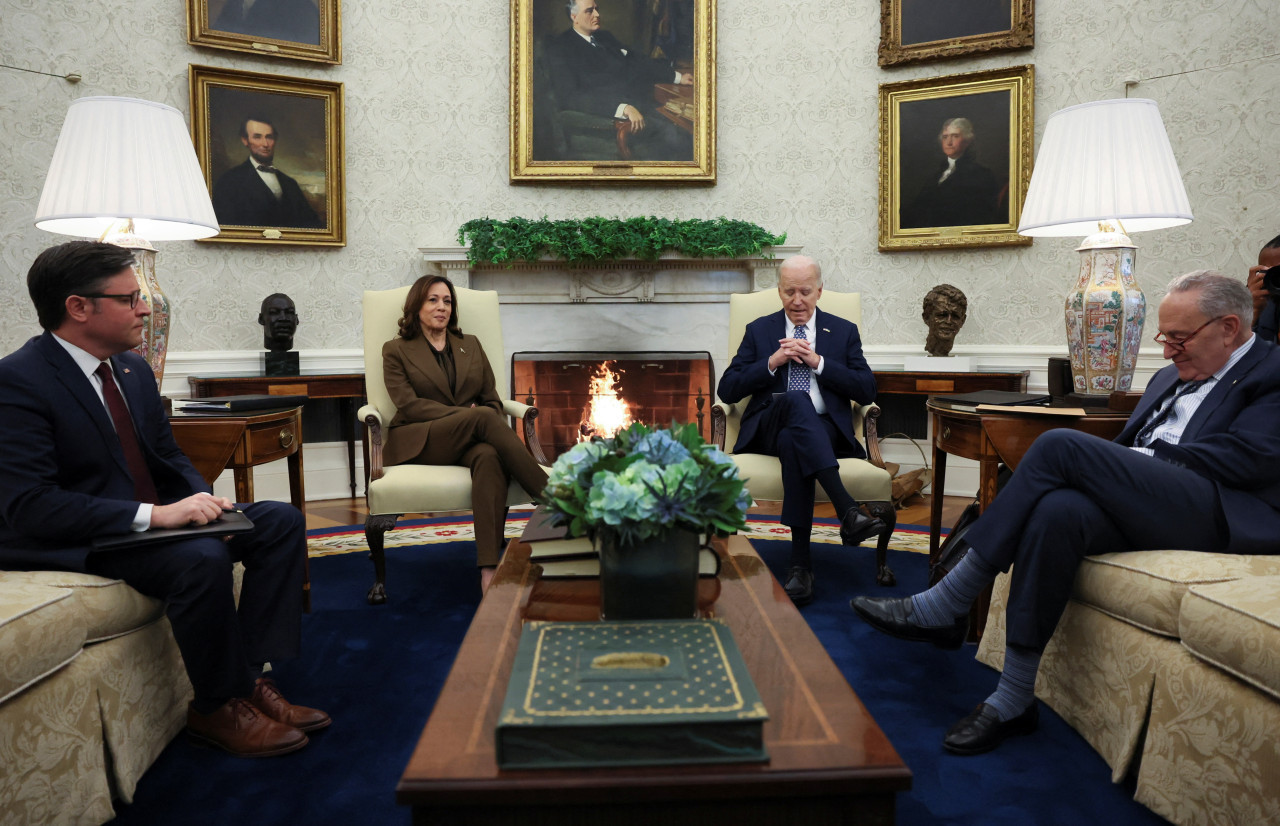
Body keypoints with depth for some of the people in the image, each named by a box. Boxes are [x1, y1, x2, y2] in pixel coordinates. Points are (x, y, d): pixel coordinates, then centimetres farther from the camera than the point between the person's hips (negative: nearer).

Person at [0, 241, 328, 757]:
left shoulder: (134, 369, 9)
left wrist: (201, 498, -7)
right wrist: (153, 516, -30)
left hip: (155, 515, 9)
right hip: (73, 542, -8)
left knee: (281, 521, -5)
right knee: (202, 557, -33)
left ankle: (248, 677, -7)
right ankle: (217, 708, -10)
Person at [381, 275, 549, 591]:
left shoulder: (471, 345, 23)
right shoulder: (396, 350, 12)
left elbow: (493, 400, 15)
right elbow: (409, 404, -3)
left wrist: (489, 428, -10)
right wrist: (465, 413, -16)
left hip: (468, 442, 3)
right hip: (419, 443, -3)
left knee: (489, 457, -37)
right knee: (482, 417, -34)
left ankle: (489, 568, -49)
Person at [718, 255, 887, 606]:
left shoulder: (844, 331, 17)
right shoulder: (759, 330, 17)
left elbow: (867, 392, 5)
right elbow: (727, 391, 7)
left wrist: (818, 362, -5)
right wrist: (771, 362, -7)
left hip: (825, 431, 0)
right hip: (768, 429, 0)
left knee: (792, 440, -38)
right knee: (795, 399, -37)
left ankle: (801, 564, -38)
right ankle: (847, 509, -48)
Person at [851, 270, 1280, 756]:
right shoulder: (1170, 378, 29)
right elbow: (1124, 452, 22)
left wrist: (1147, 456, -7)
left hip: (1224, 513, -6)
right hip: (1141, 507, 6)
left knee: (1061, 445, -26)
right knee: (1057, 510, -30)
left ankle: (941, 609, -23)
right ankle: (1013, 702, -27)